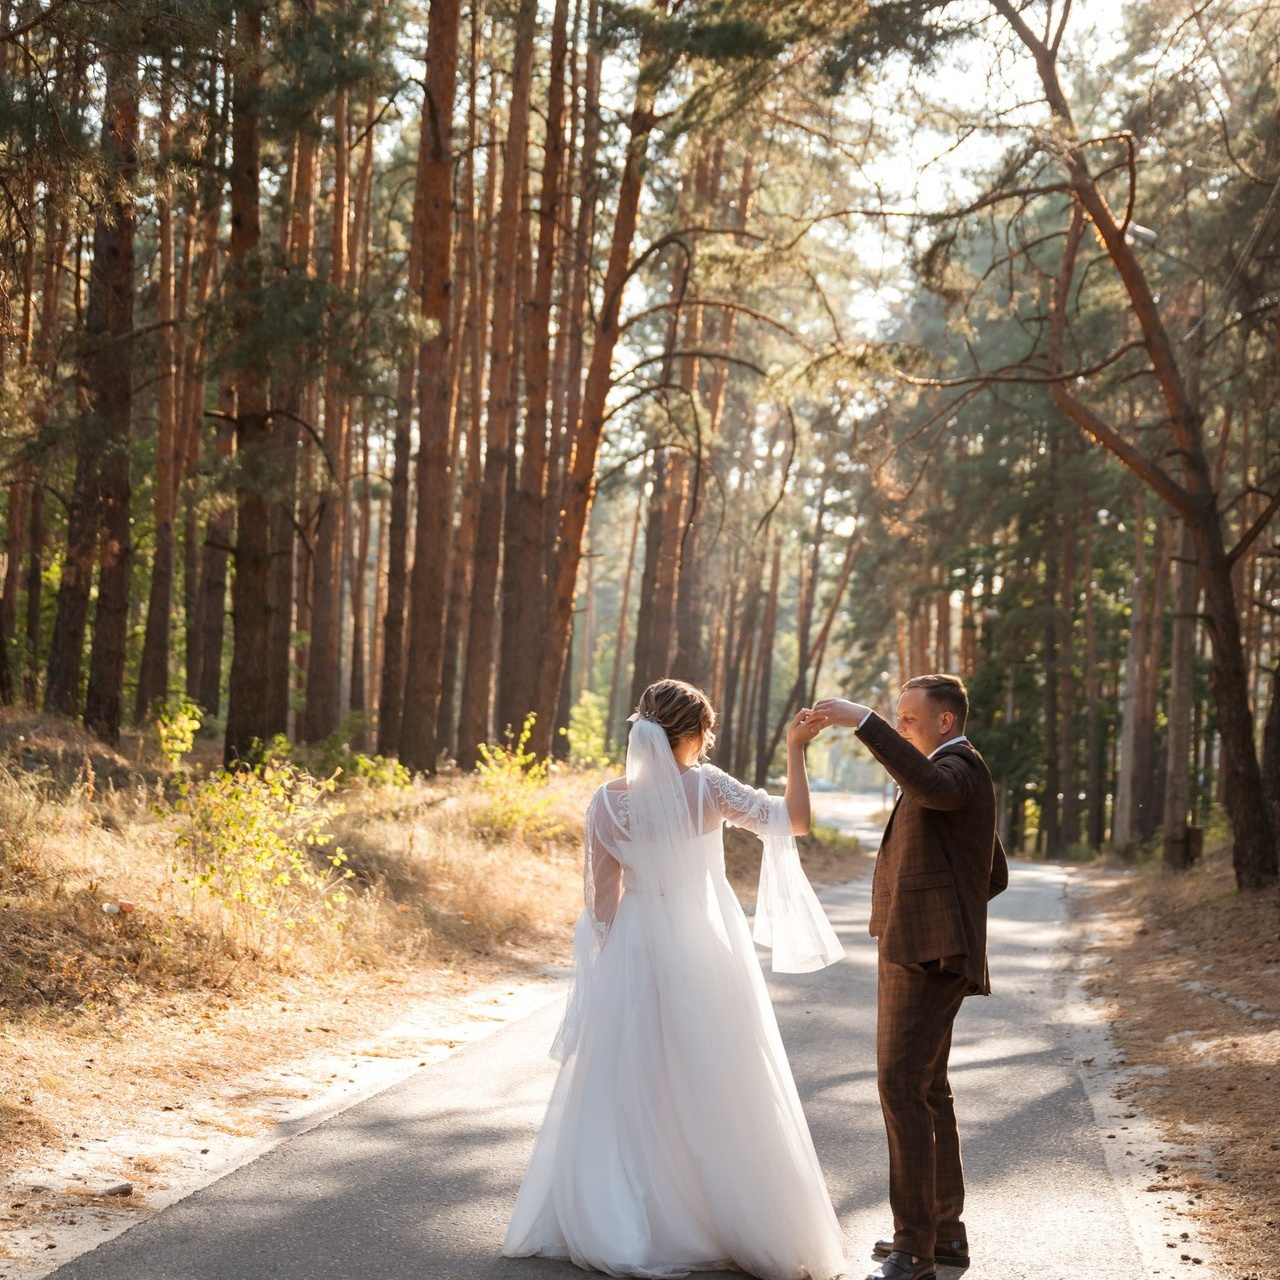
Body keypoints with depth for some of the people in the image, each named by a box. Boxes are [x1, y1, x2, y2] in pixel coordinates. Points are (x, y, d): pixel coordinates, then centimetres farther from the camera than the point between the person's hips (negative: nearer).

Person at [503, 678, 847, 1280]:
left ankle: (613, 1226, 14)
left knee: (628, 1093, 11)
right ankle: (738, 1226, 15)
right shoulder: (705, 786, -12)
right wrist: (795, 750, -3)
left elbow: (601, 900, 0)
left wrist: (607, 965, 11)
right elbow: (796, 820, -10)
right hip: (706, 951, -2)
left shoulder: (606, 802, -5)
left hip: (633, 957, 2)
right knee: (717, 1095, 8)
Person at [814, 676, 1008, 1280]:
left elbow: (928, 785, -38)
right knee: (928, 1089, 16)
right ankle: (945, 1231, 25)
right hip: (913, 952, 12)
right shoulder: (959, 776, 22)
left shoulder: (956, 768, -10)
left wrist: (863, 721, -40)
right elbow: (995, 875, 28)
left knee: (902, 1086, -16)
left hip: (929, 957, -11)